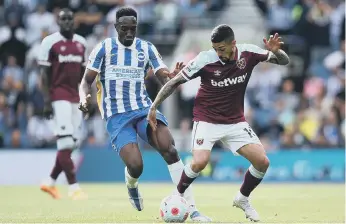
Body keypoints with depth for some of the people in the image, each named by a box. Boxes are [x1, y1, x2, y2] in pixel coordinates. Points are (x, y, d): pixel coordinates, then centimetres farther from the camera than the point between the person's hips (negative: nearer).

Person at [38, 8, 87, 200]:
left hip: (75, 97, 7)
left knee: (72, 143, 7)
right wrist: (47, 101, -13)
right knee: (66, 142, -13)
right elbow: (45, 74, -7)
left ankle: (50, 182, 21)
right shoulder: (50, 42, -6)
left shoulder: (81, 43, 12)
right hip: (59, 96, -7)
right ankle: (73, 187, -14)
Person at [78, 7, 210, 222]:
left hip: (144, 107, 2)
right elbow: (87, 81, 2)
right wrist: (84, 98, -21)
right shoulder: (104, 48, -2)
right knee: (135, 165, -21)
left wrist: (173, 77, -26)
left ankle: (192, 208, -21)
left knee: (169, 149, -23)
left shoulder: (147, 48, 6)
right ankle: (132, 187, 21)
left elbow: (165, 78, 0)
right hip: (117, 115, -2)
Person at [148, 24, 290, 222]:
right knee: (200, 162, -25)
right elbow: (175, 82, -9)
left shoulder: (248, 53, -11)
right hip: (207, 120, -3)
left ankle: (242, 199, 18)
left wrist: (275, 51, -25)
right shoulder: (205, 60, -19)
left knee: (263, 162, -8)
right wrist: (154, 107, -11)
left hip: (235, 122, 3)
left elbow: (284, 61, -2)